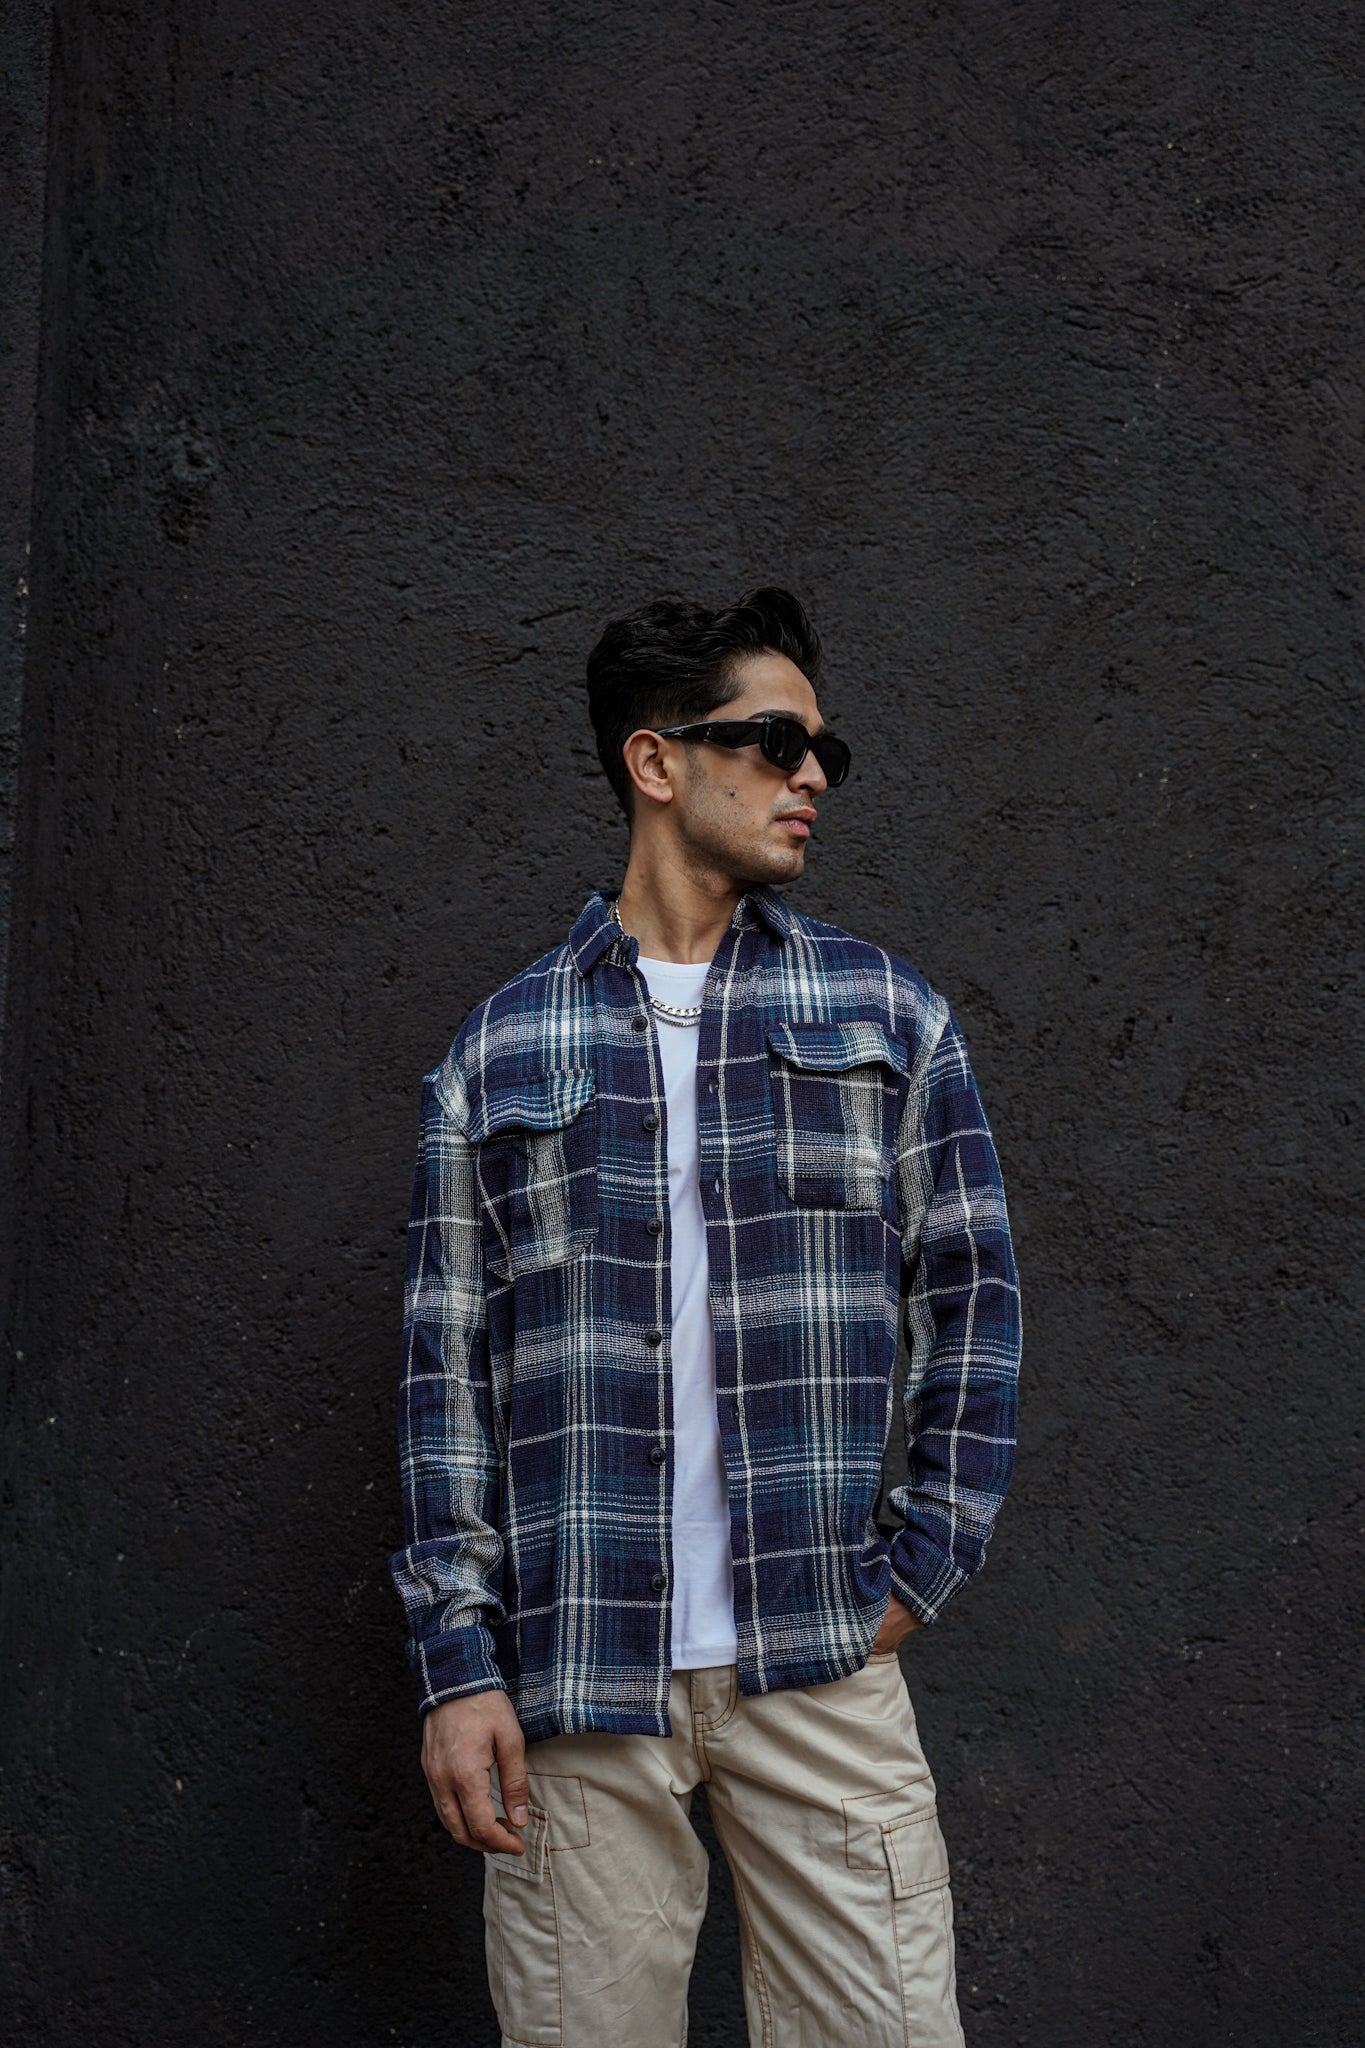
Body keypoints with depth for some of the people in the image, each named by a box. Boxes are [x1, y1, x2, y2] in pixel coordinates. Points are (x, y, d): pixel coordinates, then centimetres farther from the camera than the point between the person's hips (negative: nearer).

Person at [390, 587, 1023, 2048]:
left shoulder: (884, 1013, 10)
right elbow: (446, 1360, 4)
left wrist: (922, 1566, 2)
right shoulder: (503, 1048, 8)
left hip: (820, 1667, 1)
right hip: (570, 1684, 0)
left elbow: (973, 1296, 10)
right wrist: (457, 1665, -3)